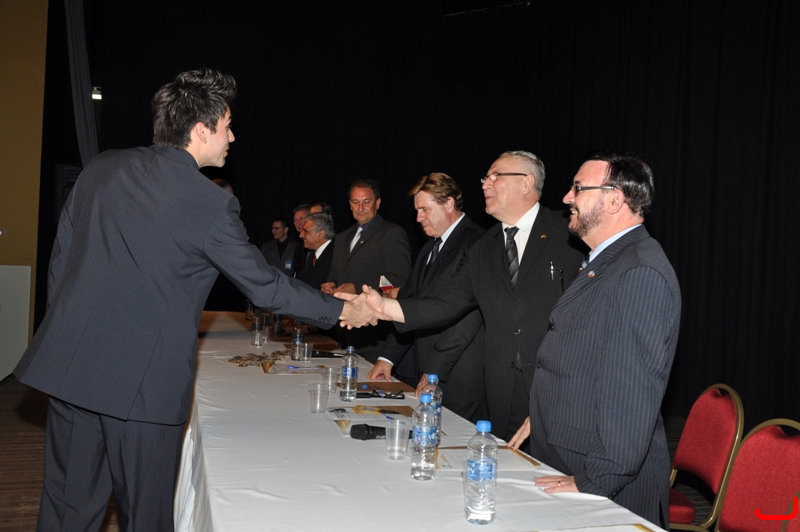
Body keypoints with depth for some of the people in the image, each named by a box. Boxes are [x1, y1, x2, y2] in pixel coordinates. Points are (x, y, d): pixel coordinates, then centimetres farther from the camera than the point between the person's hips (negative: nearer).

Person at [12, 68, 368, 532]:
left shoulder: (102, 168, 6)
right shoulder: (210, 204, -11)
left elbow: (60, 258, 11)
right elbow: (265, 287, -3)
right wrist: (341, 310, 9)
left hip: (71, 367, 6)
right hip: (143, 384, -5)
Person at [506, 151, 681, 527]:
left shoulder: (641, 274, -21)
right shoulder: (604, 263, 14)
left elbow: (632, 388, -25)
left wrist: (597, 482, -23)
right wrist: (543, 417, 17)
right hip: (566, 464, 9)